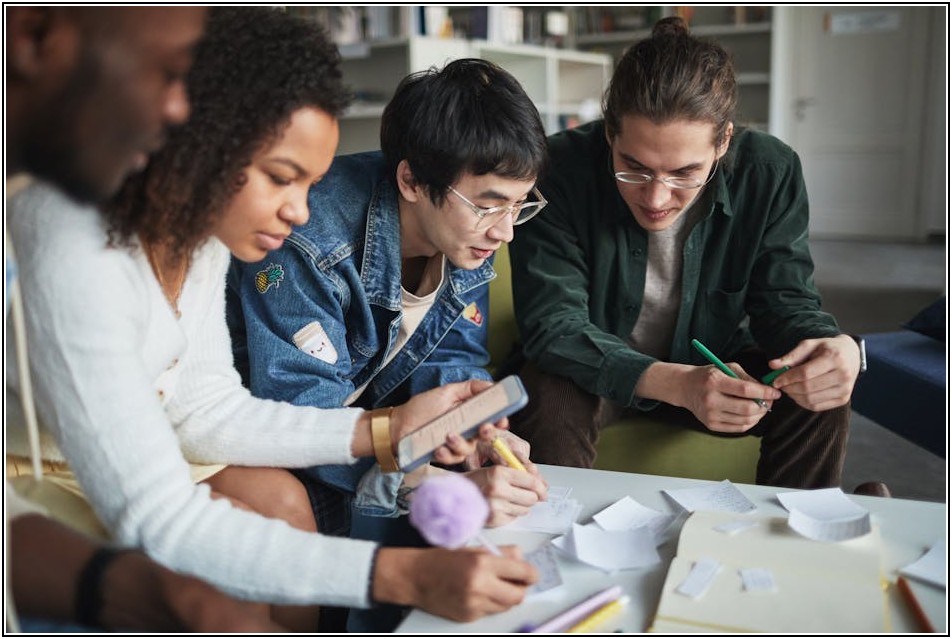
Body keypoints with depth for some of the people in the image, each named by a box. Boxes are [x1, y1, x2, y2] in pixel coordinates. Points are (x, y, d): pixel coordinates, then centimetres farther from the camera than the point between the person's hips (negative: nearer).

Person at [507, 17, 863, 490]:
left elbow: (783, 299, -10)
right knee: (548, 401, -34)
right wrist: (675, 383, -43)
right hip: (594, 372, -3)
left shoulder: (769, 173, -17)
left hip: (708, 364, 3)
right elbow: (552, 323, -28)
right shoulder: (560, 171, -27)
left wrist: (837, 349, -35)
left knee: (822, 400, -18)